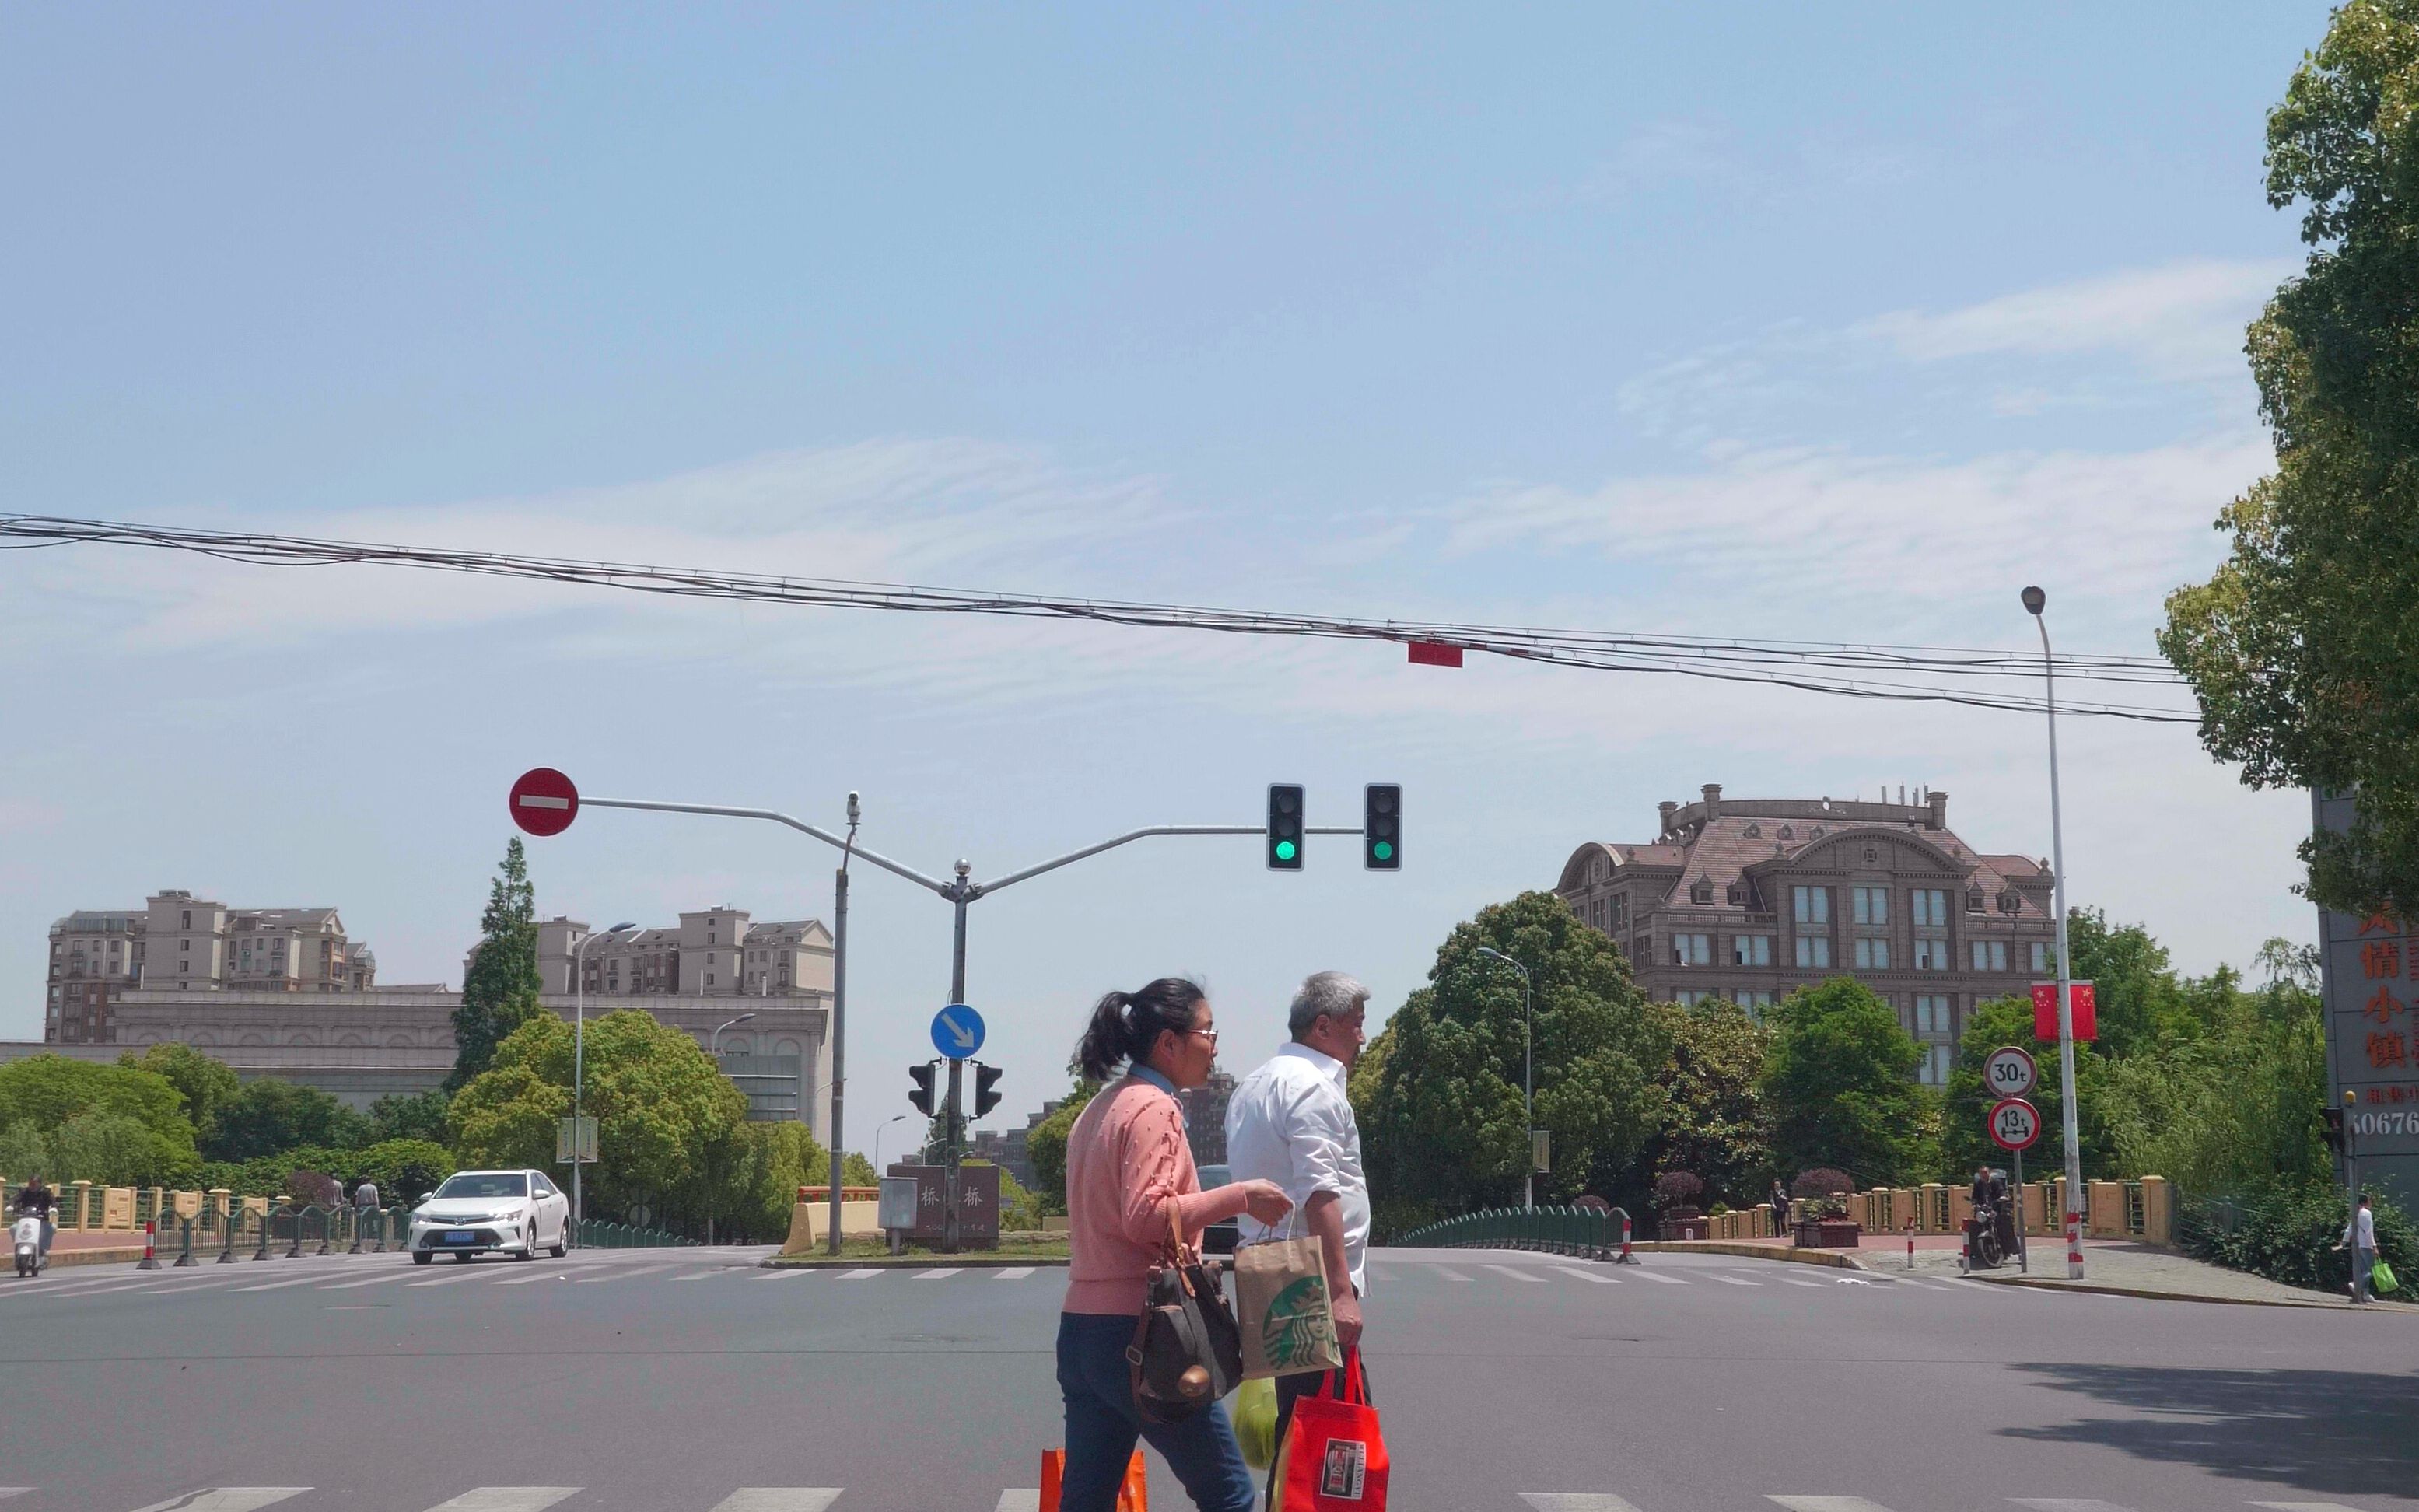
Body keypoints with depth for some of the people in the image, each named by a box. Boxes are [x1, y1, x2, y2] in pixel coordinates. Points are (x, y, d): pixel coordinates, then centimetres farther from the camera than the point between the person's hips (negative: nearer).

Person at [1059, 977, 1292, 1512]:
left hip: (1080, 1328, 9)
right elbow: (1145, 1215, -21)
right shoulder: (1153, 1108, -11)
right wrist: (1239, 1197, -17)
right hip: (1136, 1333, -9)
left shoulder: (1099, 1108, 18)